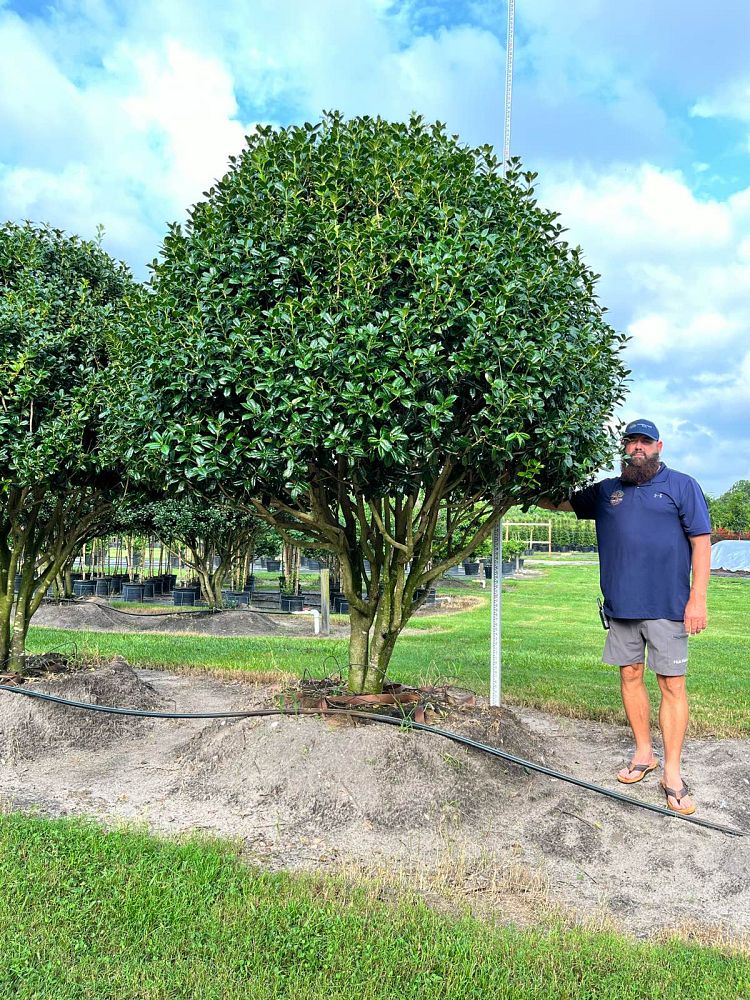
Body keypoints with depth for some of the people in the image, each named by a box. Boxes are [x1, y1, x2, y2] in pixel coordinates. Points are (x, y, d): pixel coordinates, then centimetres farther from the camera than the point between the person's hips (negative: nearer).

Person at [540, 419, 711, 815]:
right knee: (630, 675, 11)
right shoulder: (605, 491, 12)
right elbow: (557, 501, 20)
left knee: (672, 684, -2)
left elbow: (701, 543, -2)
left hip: (667, 605, -4)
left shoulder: (682, 486, 2)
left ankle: (672, 774, 7)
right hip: (620, 605, 4)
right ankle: (643, 753, 27)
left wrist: (698, 598, -8)